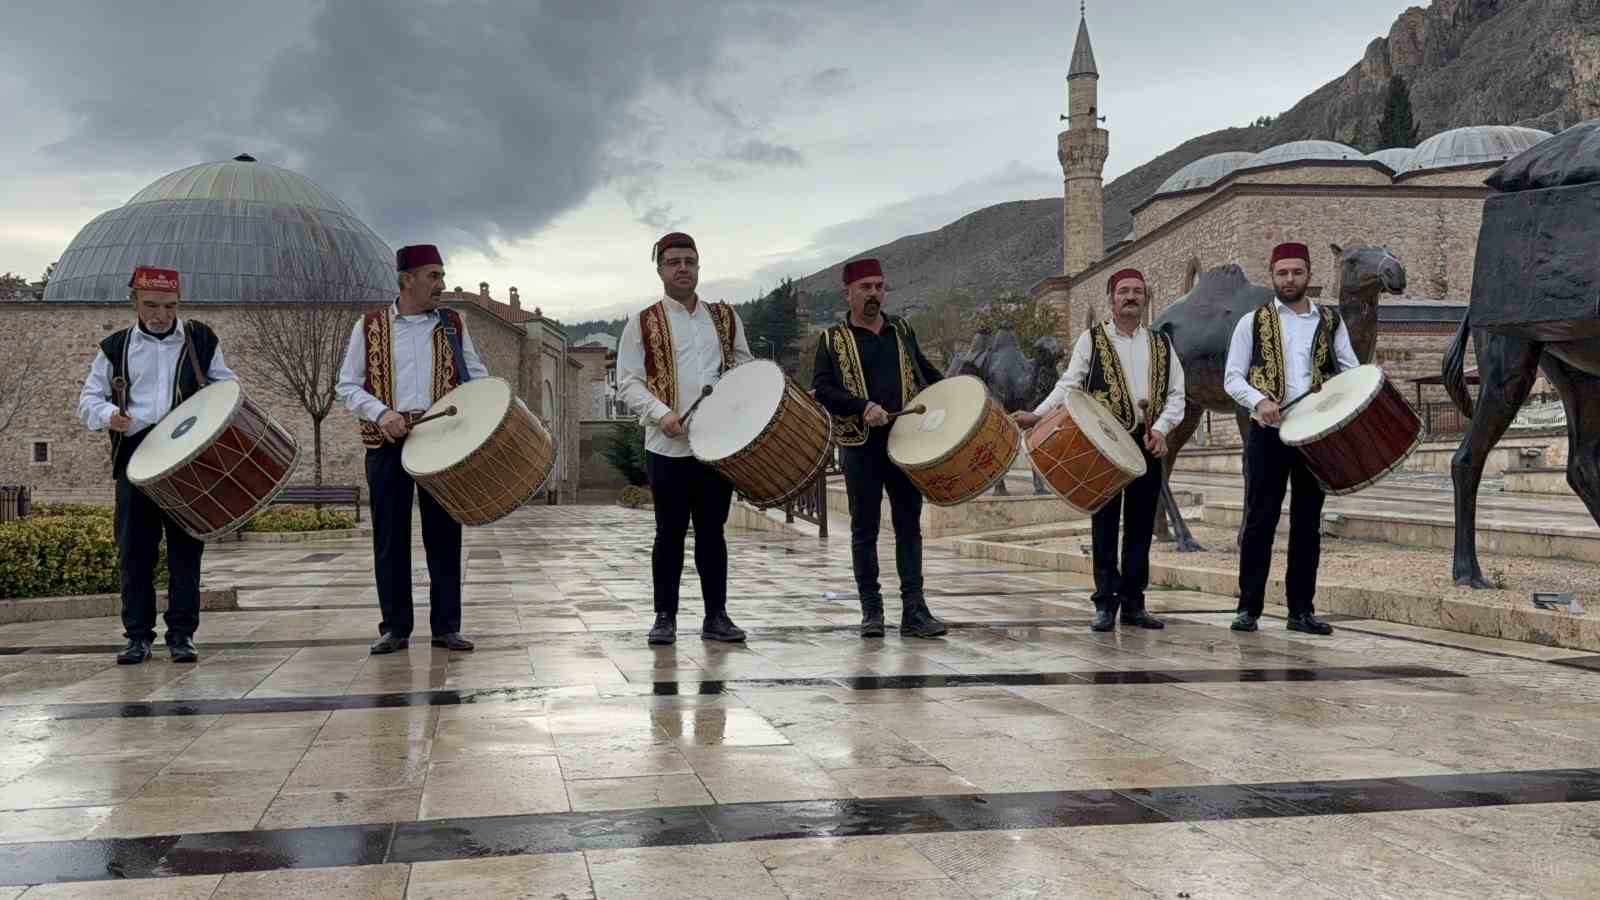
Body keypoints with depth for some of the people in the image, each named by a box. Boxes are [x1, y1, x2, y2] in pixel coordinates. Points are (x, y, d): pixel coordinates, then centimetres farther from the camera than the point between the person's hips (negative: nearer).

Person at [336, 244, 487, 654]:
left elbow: (476, 376, 13)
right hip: (387, 443, -1)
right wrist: (381, 413, -13)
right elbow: (347, 385, 4)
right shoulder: (369, 326, 4)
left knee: (444, 534, 3)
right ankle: (395, 627, 12)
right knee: (390, 538, 2)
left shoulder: (452, 324, 10)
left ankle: (446, 626, 11)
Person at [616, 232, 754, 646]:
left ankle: (716, 616, 16)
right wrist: (661, 413, -17)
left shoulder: (725, 317, 13)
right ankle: (665, 617, 11)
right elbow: (628, 383, -2)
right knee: (670, 533, 2)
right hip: (669, 446, -3)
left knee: (712, 531, 8)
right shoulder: (642, 323, 2)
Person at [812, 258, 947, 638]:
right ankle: (871, 610, 11)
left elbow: (924, 369, 26)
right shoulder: (833, 340, 3)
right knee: (864, 528, 4)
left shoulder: (901, 330, 15)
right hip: (861, 446, -3)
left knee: (909, 525, 2)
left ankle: (914, 610, 2)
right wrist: (862, 407, -19)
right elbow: (820, 389, -6)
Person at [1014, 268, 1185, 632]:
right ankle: (1106, 604, 4)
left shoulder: (1161, 343, 14)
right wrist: (1038, 414, -17)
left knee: (1141, 526, 5)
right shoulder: (1092, 339, 6)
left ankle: (1133, 603, 12)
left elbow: (1176, 394, 10)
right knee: (1104, 524, 0)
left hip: (1148, 443, 3)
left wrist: (1161, 428, -6)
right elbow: (1068, 384, -2)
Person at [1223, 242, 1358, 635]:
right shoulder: (1253, 322, 5)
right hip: (1268, 431, -2)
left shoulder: (1330, 322, 11)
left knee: (1308, 523, 6)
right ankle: (1249, 607, 5)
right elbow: (1232, 378, 0)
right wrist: (1260, 400, -19)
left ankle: (1302, 610, 12)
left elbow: (1352, 371, 6)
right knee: (1259, 520, -1)